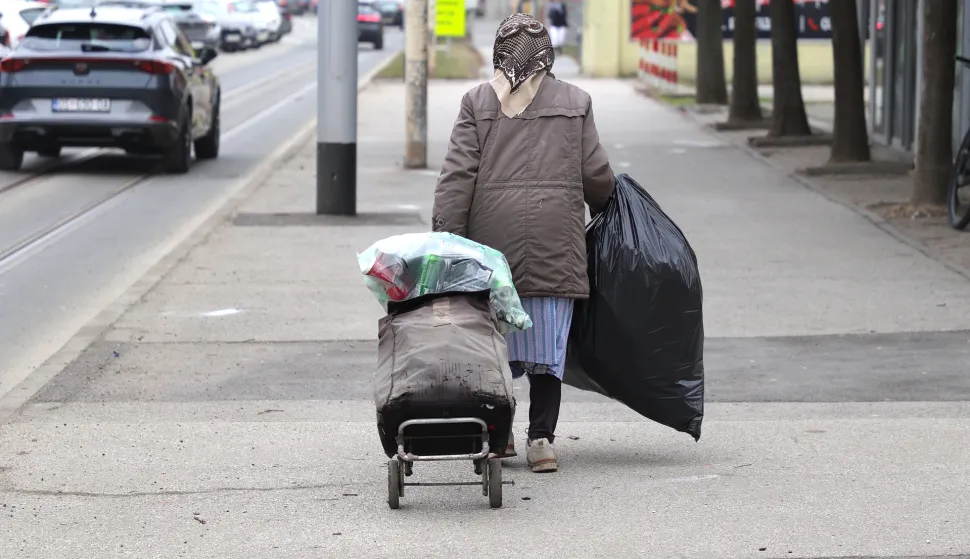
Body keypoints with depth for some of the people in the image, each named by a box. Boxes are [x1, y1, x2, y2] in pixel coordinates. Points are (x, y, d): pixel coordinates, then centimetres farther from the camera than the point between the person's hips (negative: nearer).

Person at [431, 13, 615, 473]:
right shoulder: (574, 102, 6)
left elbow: (456, 178, -2)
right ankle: (542, 439, 0)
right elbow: (596, 174, 7)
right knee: (548, 344, 4)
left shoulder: (478, 103, 4)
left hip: (493, 237, 0)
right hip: (556, 244, 0)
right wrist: (604, 211, 28)